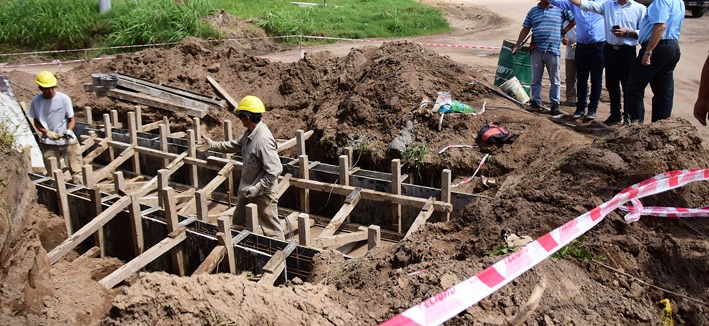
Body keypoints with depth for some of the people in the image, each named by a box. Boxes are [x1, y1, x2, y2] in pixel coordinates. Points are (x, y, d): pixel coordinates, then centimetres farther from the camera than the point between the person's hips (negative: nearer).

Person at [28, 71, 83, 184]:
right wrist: (47, 132, -13)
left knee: (76, 172, -3)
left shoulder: (64, 98, -10)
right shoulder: (35, 102, -4)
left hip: (68, 141, -2)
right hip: (48, 144, 2)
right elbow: (36, 122, 5)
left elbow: (71, 119, -2)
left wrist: (69, 130, -22)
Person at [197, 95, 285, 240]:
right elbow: (235, 145, 21)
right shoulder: (249, 133, 0)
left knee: (271, 230, 0)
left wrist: (257, 189, -27)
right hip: (247, 189, 10)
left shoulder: (263, 139, -29)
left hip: (264, 192, -10)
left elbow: (274, 171, -30)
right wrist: (212, 145, 17)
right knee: (238, 222, 26)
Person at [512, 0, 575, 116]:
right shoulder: (533, 11, 11)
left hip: (553, 50, -2)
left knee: (555, 80, 2)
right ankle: (536, 102, 15)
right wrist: (517, 45, 4)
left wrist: (564, 31, 3)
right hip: (536, 50, 2)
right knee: (536, 79, 7)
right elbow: (526, 29, 9)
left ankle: (555, 105, 7)